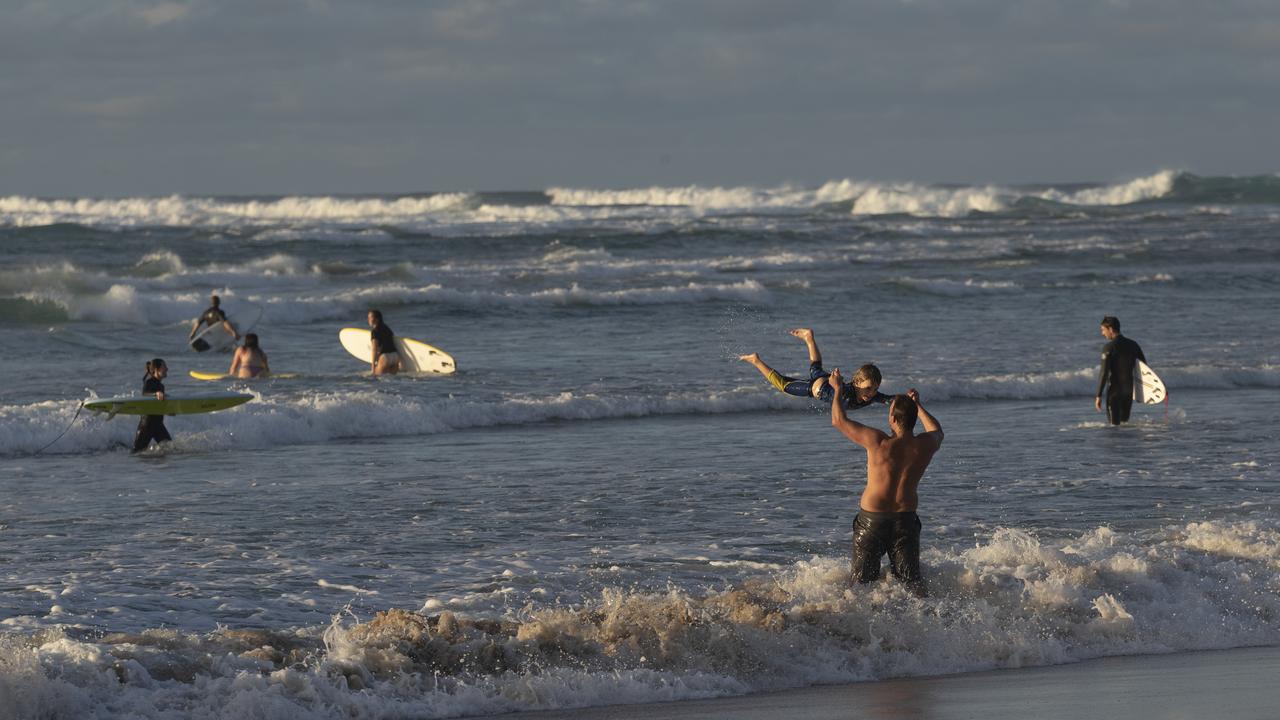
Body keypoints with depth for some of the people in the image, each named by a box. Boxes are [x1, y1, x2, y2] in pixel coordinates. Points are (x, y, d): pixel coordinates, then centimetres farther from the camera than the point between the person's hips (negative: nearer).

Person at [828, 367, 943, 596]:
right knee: (912, 580, 10)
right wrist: (918, 406, 25)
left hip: (873, 518, -3)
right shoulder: (925, 446, -10)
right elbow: (936, 431, 18)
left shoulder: (879, 443, -20)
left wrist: (837, 389, 7)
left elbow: (839, 420, -7)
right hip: (906, 518, 3)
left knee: (863, 581, 7)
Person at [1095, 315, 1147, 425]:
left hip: (1114, 391, -6)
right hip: (1129, 390, 6)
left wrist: (1098, 396, -14)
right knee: (1125, 421, 16)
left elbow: (1104, 373, -16)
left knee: (1114, 423, -3)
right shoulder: (1133, 345, 6)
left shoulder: (1109, 347, -13)